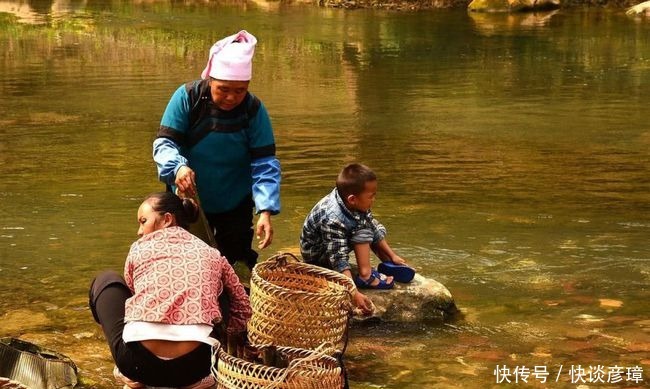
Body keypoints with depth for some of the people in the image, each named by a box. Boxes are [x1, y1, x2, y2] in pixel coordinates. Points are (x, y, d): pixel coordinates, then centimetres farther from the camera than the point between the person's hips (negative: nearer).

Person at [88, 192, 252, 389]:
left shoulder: (139, 248, 14)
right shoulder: (211, 254, 18)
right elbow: (243, 310, 25)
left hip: (138, 363, -1)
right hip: (193, 365, 1)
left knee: (106, 281, 27)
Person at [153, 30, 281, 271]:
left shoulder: (254, 110, -17)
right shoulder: (187, 97, -19)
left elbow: (265, 164, -17)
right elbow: (164, 143, -19)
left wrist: (266, 211, -30)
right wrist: (178, 167, -42)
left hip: (236, 206, 0)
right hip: (189, 201, 0)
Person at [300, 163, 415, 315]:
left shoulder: (353, 204, -17)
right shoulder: (332, 219, -40)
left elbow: (374, 228, 0)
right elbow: (338, 261, -41)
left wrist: (392, 255, 2)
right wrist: (354, 294, -47)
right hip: (317, 255, -8)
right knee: (361, 226, -25)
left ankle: (388, 264, 7)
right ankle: (365, 275, -26)